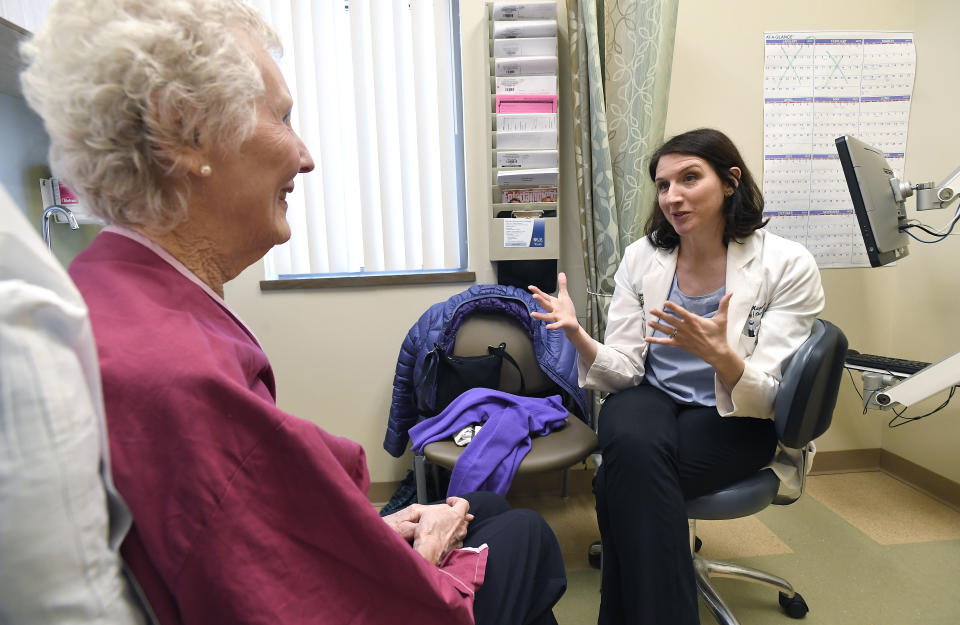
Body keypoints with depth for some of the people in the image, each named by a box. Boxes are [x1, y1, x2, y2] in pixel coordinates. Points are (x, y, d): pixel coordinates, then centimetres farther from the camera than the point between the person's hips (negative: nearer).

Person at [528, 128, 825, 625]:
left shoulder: (787, 265, -9)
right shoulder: (641, 257, -1)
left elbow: (762, 396, -13)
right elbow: (624, 370, -5)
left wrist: (718, 353, -34)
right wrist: (577, 335, -25)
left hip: (733, 421, -2)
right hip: (651, 398, 3)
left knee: (623, 480, -30)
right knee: (633, 449, -33)